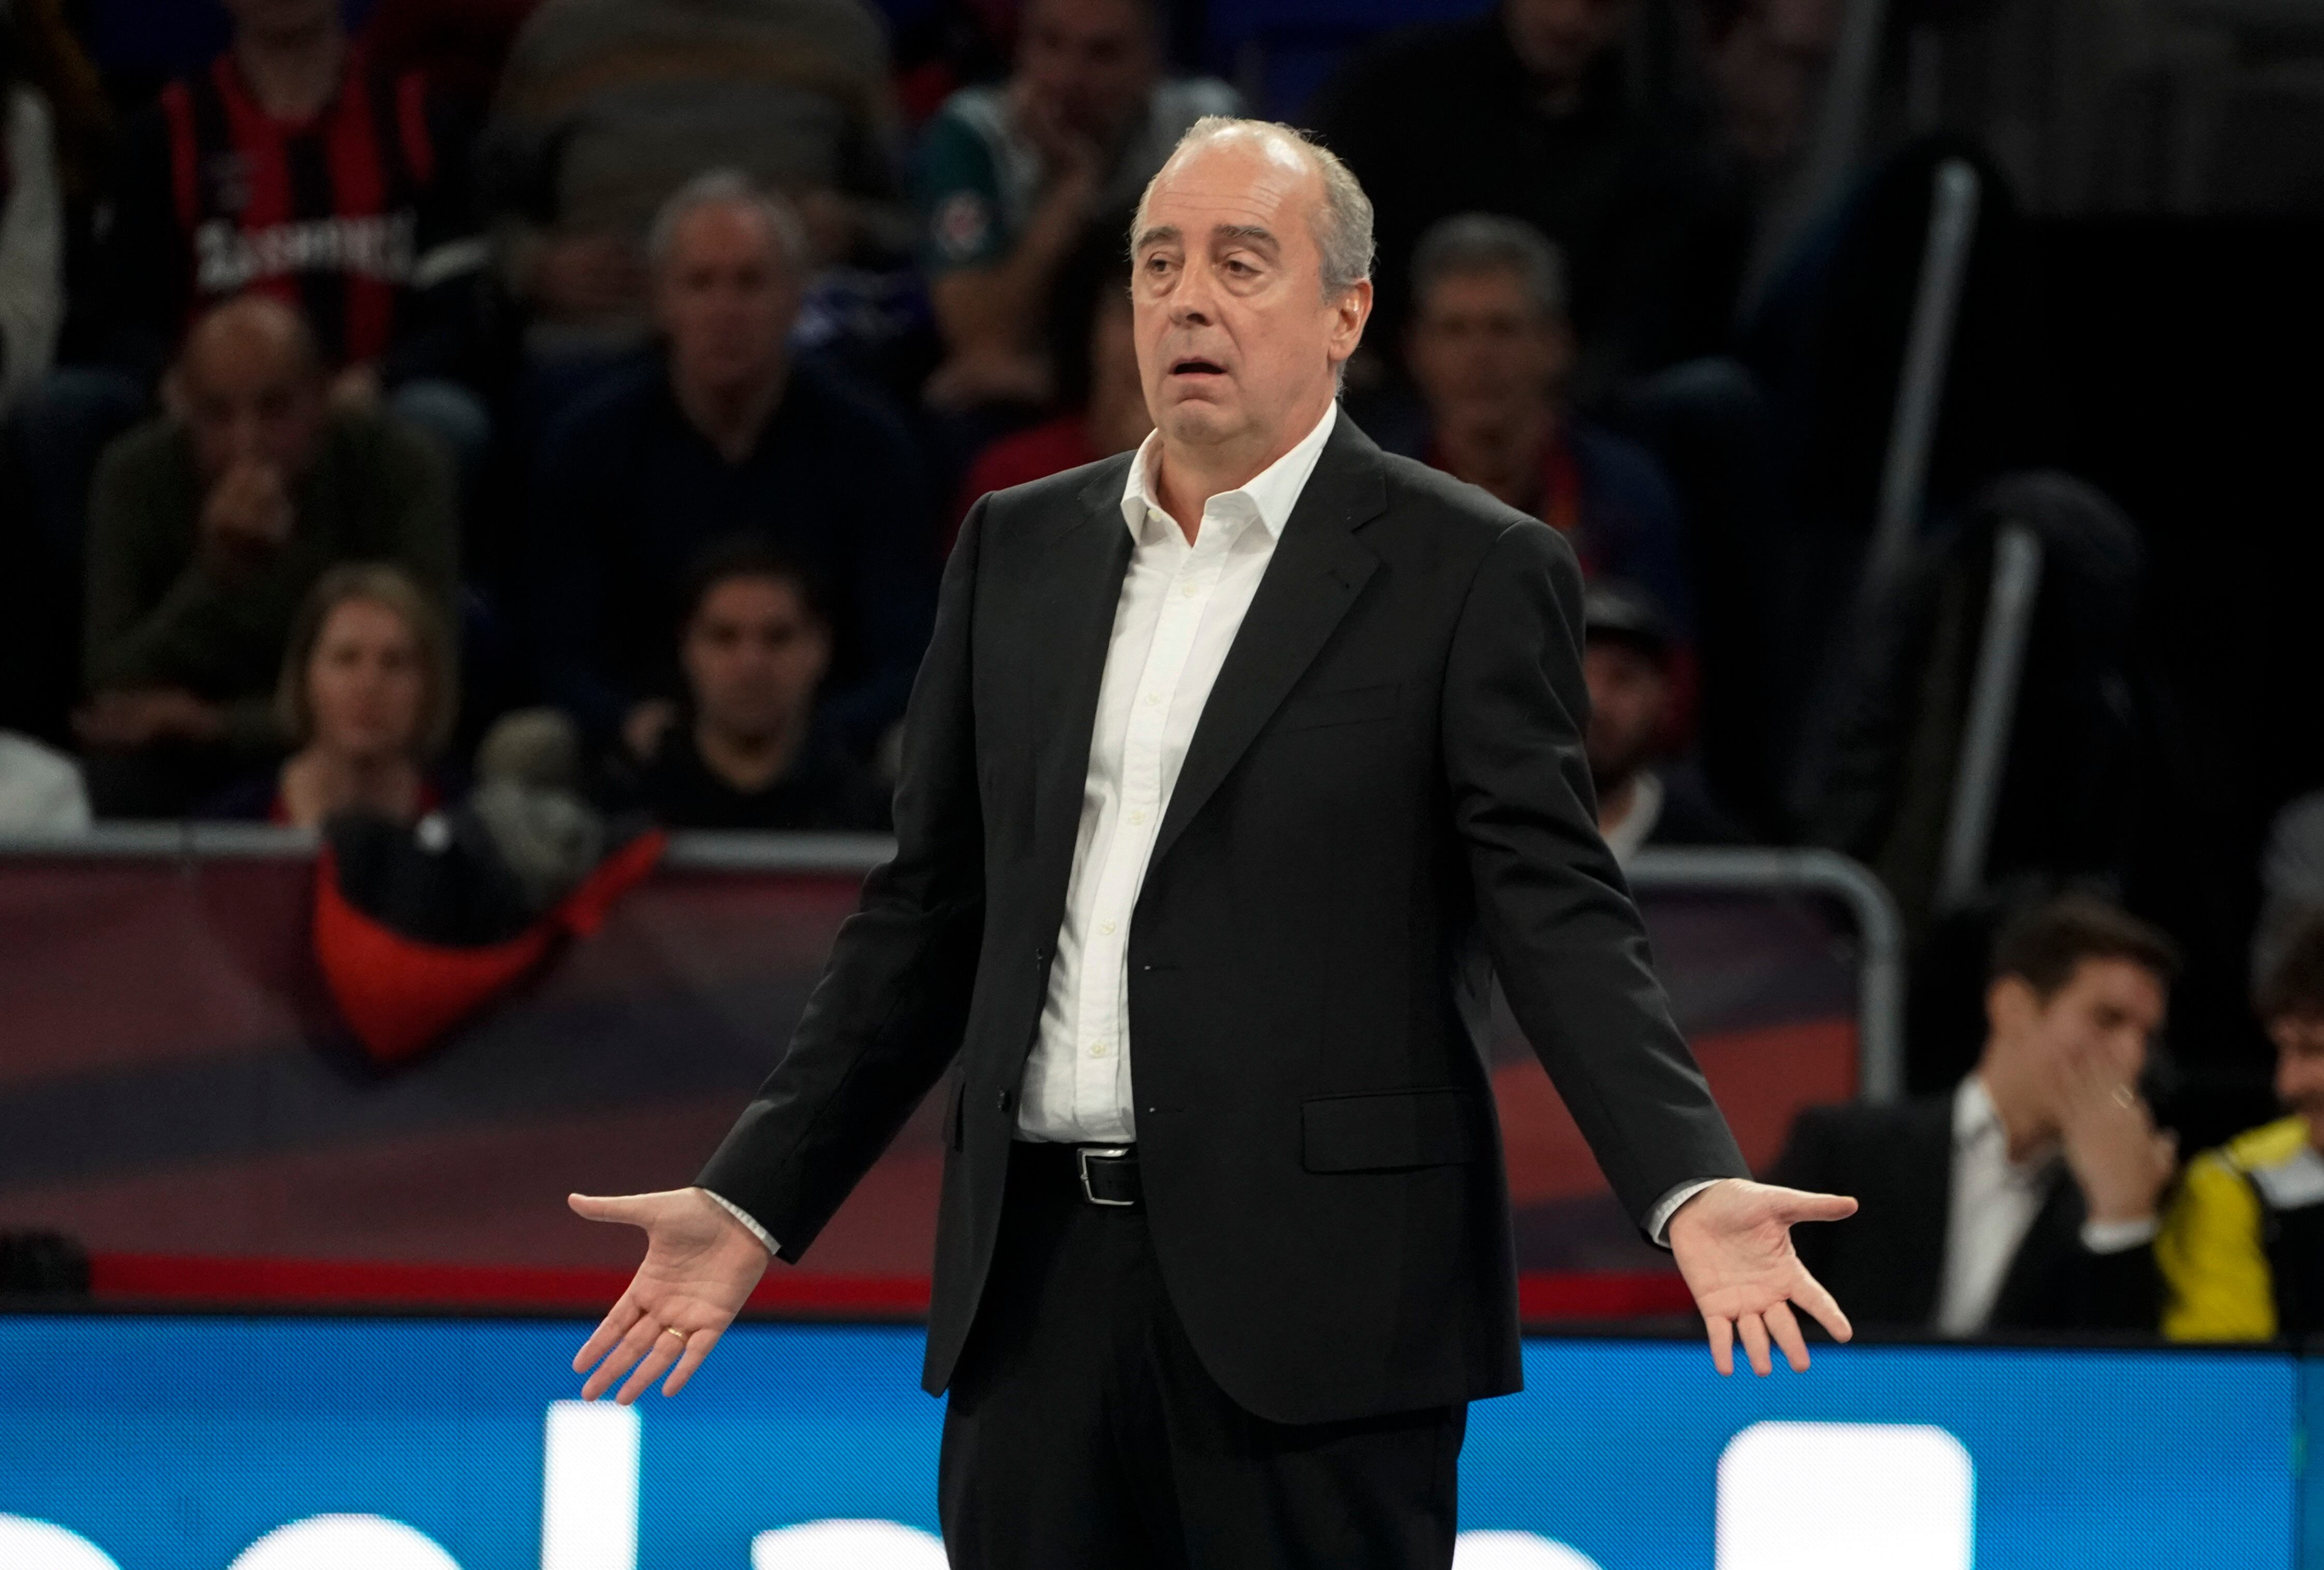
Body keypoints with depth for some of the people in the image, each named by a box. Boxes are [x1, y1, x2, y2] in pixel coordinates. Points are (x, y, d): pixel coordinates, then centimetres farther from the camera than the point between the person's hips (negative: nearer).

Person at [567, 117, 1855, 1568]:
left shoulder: (1472, 573, -1)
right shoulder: (1019, 550, 14)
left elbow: (1557, 912, -7)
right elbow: (931, 915, 18)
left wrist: (1695, 1190, -21)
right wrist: (755, 1204, 14)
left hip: (1312, 1284, -5)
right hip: (1043, 1274, 5)